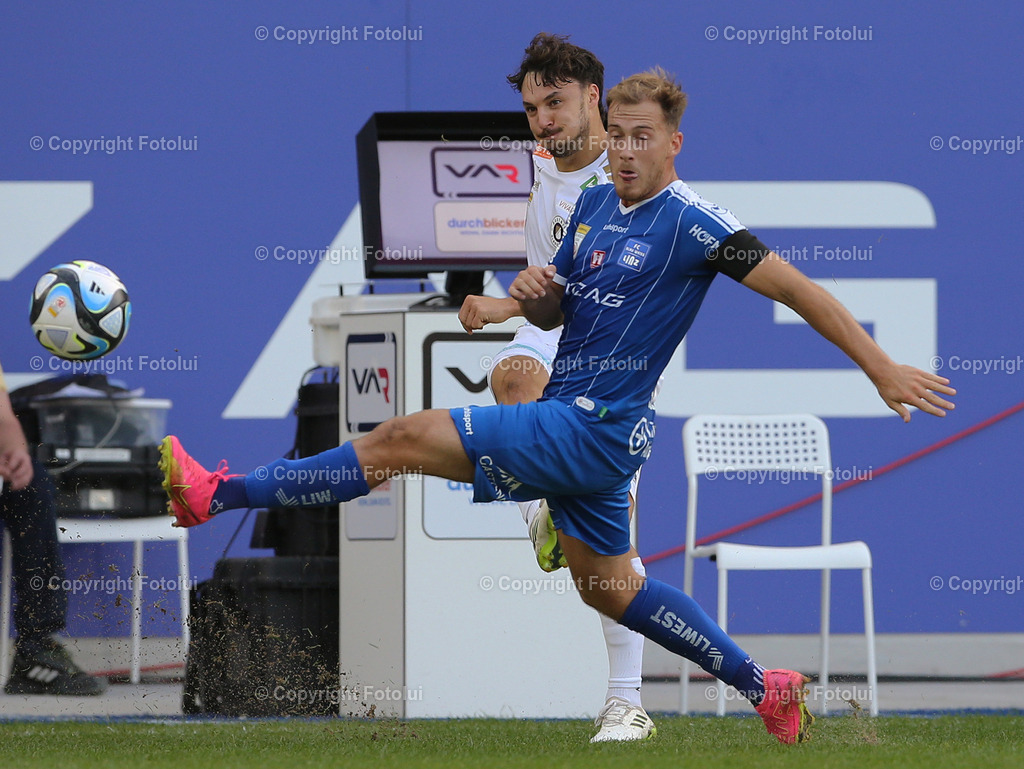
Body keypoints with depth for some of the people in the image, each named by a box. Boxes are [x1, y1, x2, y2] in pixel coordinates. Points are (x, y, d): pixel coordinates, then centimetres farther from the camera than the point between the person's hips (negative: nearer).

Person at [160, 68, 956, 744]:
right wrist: (535, 291, -5)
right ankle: (764, 688, 27)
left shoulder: (691, 221, -14)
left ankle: (219, 493, -9)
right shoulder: (594, 206, 11)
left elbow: (797, 288, -14)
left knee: (402, 439, -12)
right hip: (577, 423, 10)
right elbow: (557, 312, 20)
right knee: (607, 586, 20)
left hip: (591, 428, -10)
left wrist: (882, 368, -16)